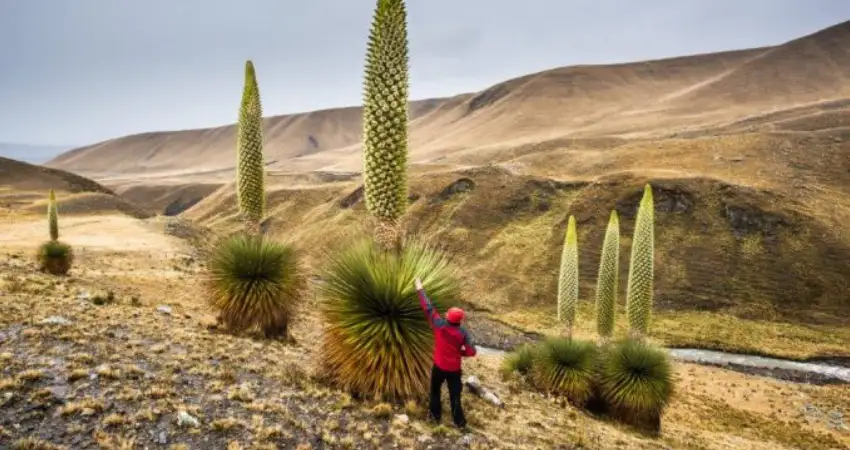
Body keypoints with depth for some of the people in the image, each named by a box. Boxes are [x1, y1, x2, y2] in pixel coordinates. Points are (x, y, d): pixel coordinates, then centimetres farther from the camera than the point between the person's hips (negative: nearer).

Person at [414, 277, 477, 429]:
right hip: (455, 369, 0)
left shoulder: (439, 325, -18)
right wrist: (460, 351, 4)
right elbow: (471, 352, -16)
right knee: (455, 395, 12)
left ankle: (436, 415, 35)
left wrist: (420, 289, -6)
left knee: (435, 390, 23)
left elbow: (428, 308, -13)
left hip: (439, 367, 0)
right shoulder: (463, 332, -15)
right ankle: (459, 421, 20)